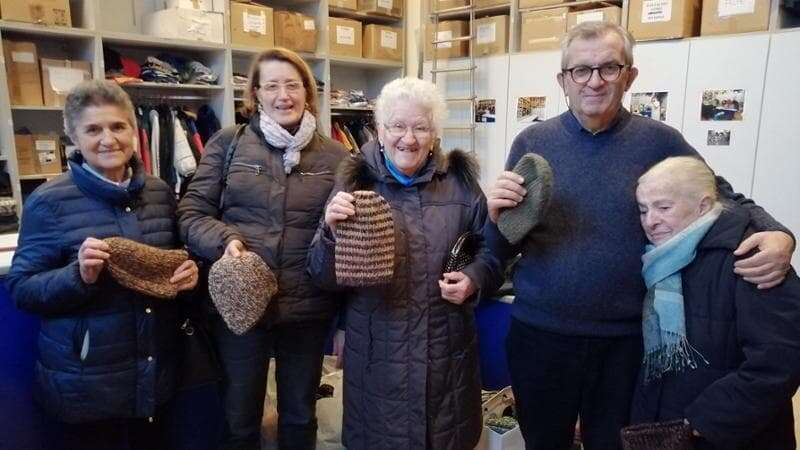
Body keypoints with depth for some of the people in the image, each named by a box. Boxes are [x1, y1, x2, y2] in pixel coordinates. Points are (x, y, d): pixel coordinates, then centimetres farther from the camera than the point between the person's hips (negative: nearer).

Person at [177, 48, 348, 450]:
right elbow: (191, 212, 0)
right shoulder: (228, 144, 0)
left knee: (300, 415, 21)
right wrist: (224, 239, -18)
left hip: (308, 308, 1)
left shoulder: (335, 156, 2)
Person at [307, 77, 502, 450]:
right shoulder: (356, 183, -5)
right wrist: (331, 231, -24)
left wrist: (474, 278, -8)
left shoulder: (459, 181, -1)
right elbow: (323, 277, -5)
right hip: (378, 352, -1)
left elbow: (488, 245, 12)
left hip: (448, 349, 2)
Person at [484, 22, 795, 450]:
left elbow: (727, 201, 5)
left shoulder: (660, 141, -4)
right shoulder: (532, 143, -2)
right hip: (539, 333, 1)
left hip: (627, 339, 0)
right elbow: (502, 251, 1)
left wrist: (776, 235, -16)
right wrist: (498, 216, -22)